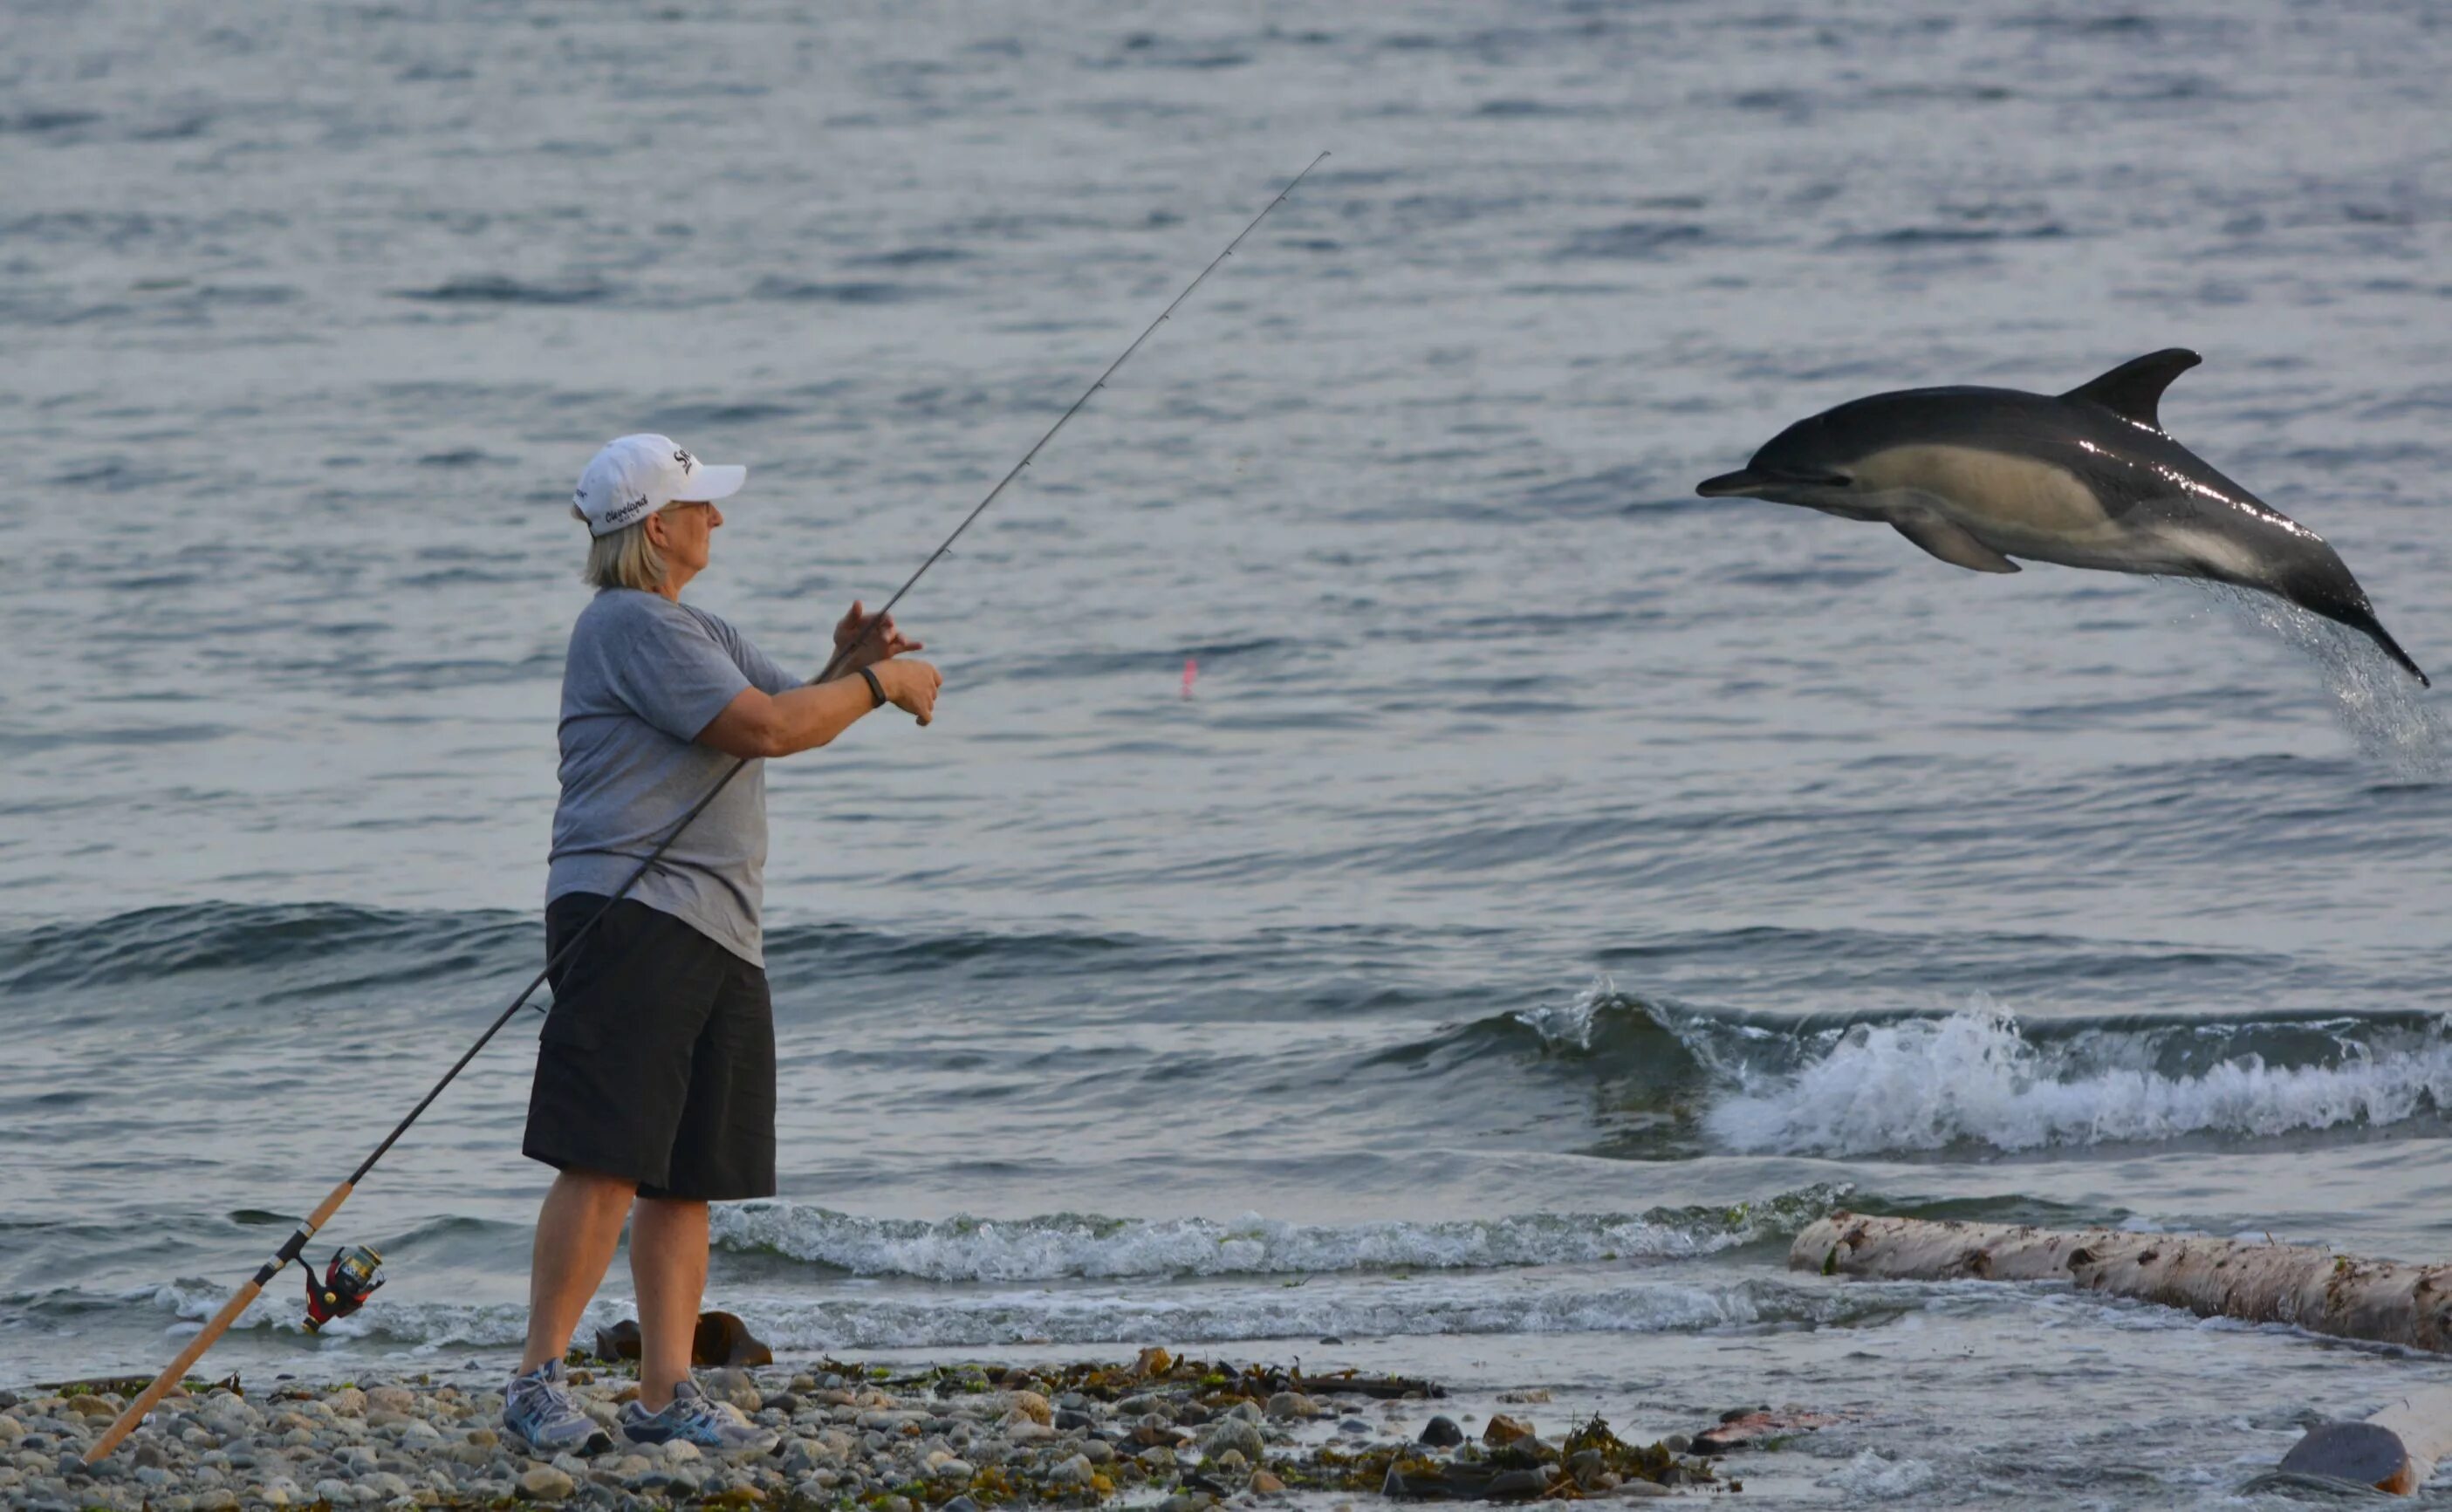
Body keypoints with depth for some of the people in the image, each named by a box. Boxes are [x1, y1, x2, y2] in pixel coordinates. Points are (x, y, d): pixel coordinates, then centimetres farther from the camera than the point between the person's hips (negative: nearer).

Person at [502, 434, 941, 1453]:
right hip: (630, 912, -10)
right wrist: (878, 683, -4)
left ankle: (667, 1390, 7)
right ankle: (537, 1382, -13)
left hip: (715, 930, 10)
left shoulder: (696, 632, 26)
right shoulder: (630, 625, -8)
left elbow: (796, 713, 26)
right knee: (606, 1161, -15)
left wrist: (849, 665, 5)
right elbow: (764, 728, -16)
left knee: (687, 1175, 6)